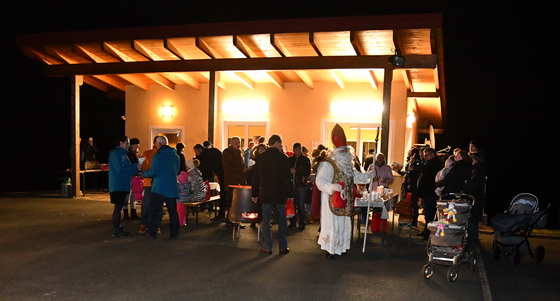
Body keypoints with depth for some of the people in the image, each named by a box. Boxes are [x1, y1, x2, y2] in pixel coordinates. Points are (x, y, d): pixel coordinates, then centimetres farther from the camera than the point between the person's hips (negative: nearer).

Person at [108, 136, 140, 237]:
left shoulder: (123, 155, 18)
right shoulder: (116, 154, -10)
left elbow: (128, 169, 19)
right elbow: (120, 169, -20)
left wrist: (137, 168, 1)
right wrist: (135, 166, -15)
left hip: (123, 186, 9)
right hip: (117, 186, -9)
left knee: (119, 207, 11)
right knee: (118, 207, -7)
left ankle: (118, 228, 17)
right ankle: (116, 230, -3)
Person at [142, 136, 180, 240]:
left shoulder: (158, 155, -10)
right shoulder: (176, 156, 10)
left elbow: (153, 172, -13)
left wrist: (143, 173, 4)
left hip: (159, 188, -6)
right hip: (172, 188, 6)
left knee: (154, 210, 2)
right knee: (173, 211, 9)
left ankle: (152, 232, 2)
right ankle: (174, 233, 11)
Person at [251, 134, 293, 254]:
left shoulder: (259, 158, 1)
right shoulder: (283, 158, -7)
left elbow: (255, 178, 4)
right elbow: (287, 177, -7)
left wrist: (254, 194, 11)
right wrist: (289, 194, 0)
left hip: (265, 194, 1)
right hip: (280, 194, -1)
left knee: (266, 220, 6)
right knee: (282, 220, 10)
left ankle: (267, 247, 7)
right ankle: (283, 246, 13)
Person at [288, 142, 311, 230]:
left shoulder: (306, 159, 2)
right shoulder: (290, 159, 11)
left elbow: (307, 172, -5)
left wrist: (296, 171, -13)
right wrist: (290, 171, -10)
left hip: (301, 184, -3)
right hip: (292, 184, 3)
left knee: (301, 205, 0)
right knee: (292, 204, 5)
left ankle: (302, 223, 7)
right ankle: (292, 222, 16)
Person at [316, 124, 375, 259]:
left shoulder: (348, 165, 12)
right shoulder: (327, 164, -14)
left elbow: (356, 176, 21)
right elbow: (320, 181, -23)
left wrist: (369, 175, 9)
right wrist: (332, 187, -37)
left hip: (345, 201, 8)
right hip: (332, 200, -8)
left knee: (343, 224, 13)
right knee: (331, 223, -4)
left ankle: (340, 247, 27)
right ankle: (329, 250, 6)